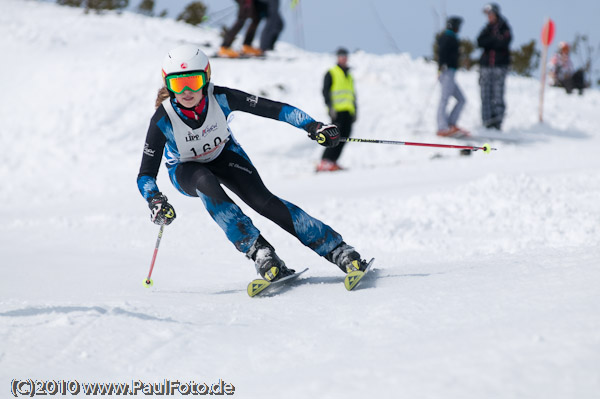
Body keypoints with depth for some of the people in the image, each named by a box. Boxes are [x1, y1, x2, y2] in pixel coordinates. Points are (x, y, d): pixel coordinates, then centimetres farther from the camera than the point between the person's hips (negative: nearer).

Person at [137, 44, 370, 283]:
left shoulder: (220, 98, -29)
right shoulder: (163, 120, -31)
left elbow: (272, 109, -27)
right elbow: (146, 174, -28)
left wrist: (312, 126, -38)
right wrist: (155, 201, -48)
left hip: (224, 155, 1)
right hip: (186, 169, -1)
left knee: (262, 200, -22)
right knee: (206, 183, -37)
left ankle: (337, 250, -20)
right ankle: (258, 251, -36)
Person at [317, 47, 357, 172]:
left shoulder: (349, 76, 26)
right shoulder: (331, 73, 5)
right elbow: (325, 91, -2)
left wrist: (354, 110, 20)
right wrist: (330, 106, -14)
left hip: (348, 111, 7)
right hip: (337, 111, -7)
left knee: (345, 136, -3)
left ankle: (332, 162, -1)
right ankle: (325, 162, -20)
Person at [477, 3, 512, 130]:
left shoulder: (504, 28, 4)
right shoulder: (487, 28, 15)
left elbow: (503, 43, -11)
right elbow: (480, 42, 1)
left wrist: (489, 42, -4)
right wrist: (494, 40, -8)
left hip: (500, 65, -4)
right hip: (486, 65, 4)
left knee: (498, 94, -8)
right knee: (486, 94, -2)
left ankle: (497, 123, -7)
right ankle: (487, 122, 1)